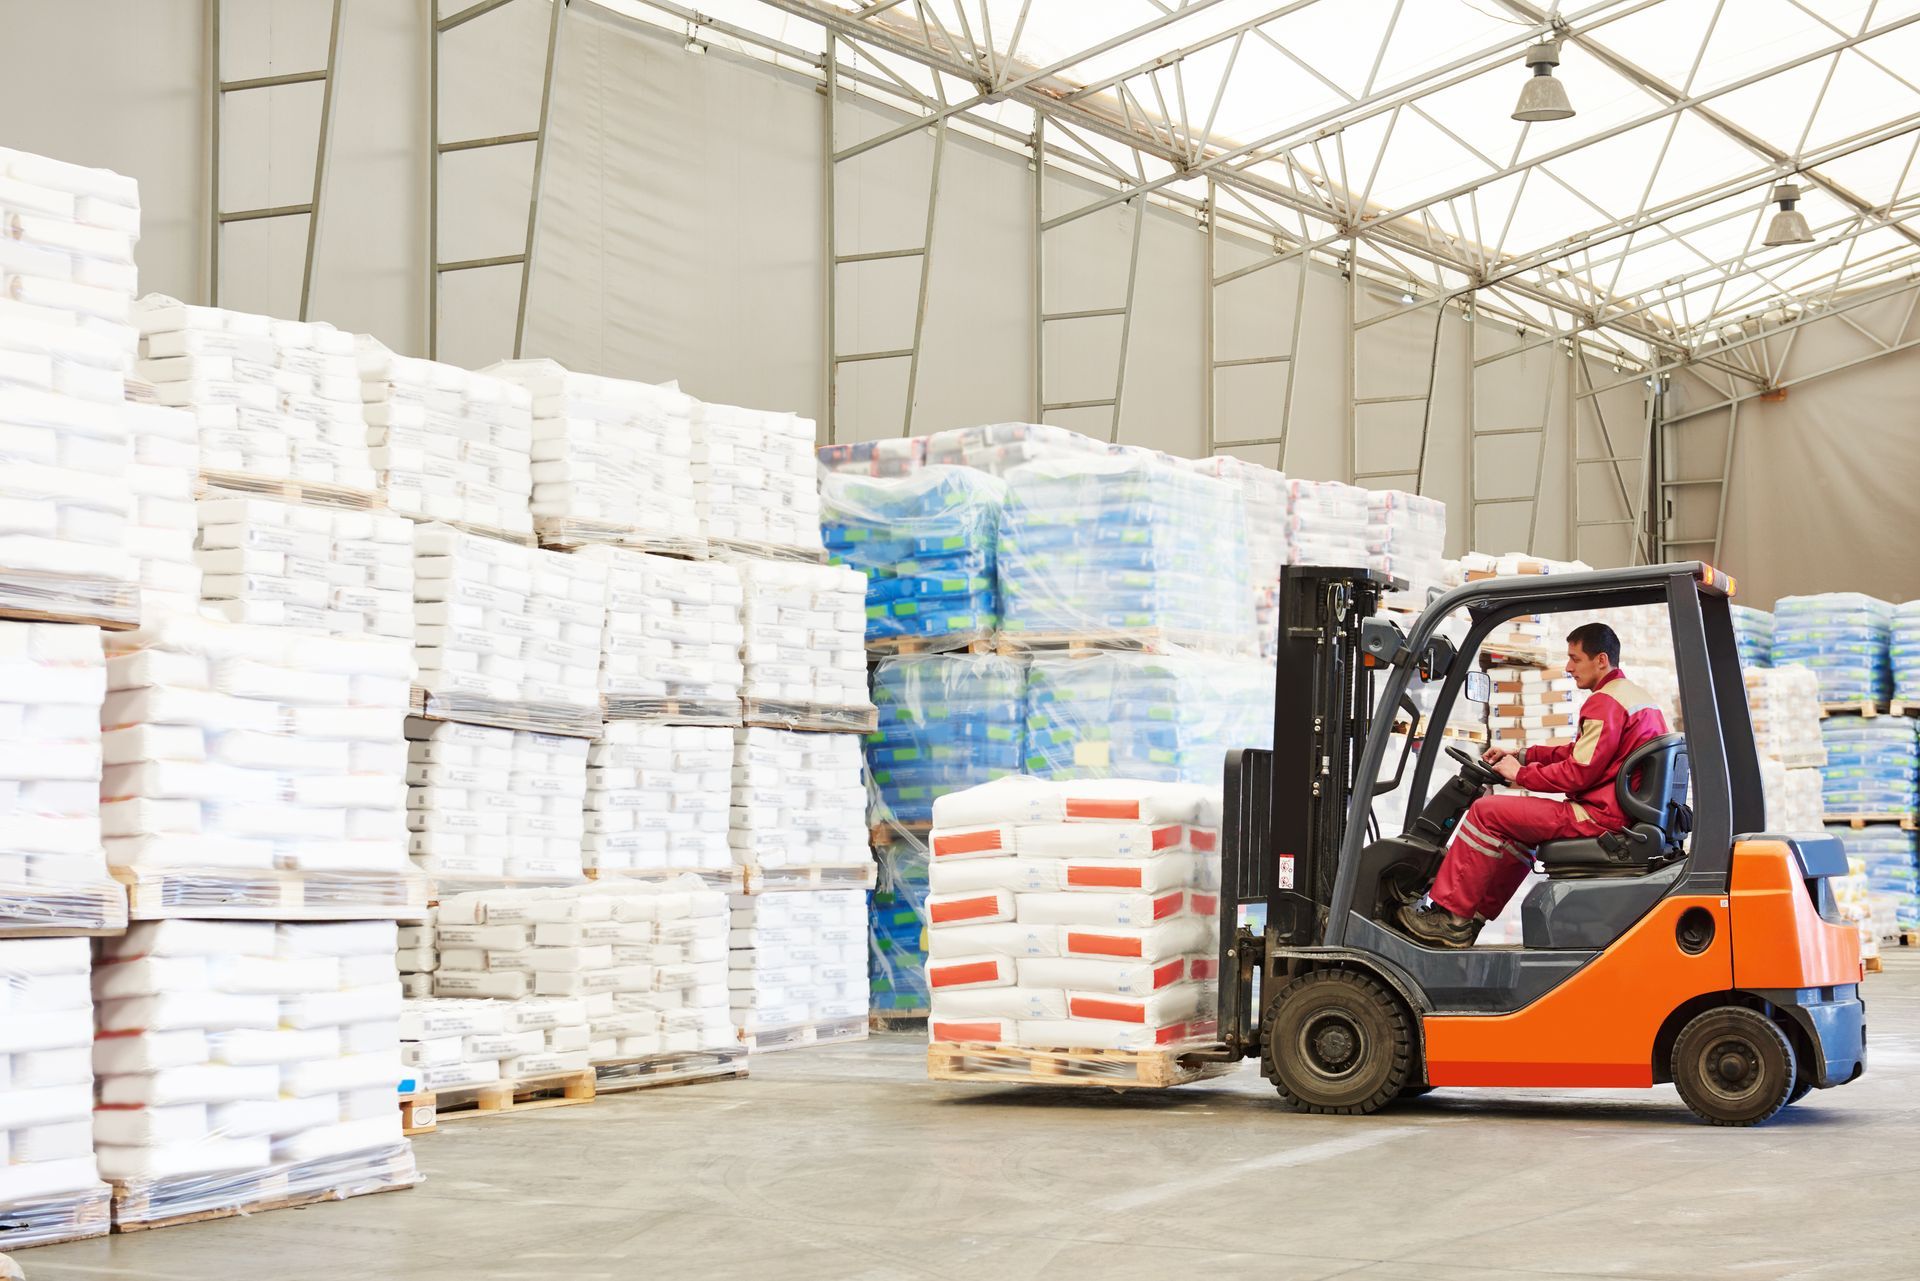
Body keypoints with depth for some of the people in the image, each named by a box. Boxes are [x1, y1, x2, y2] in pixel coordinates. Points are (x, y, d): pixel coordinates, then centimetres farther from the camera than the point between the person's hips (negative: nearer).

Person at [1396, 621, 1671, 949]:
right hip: (1628, 817, 11)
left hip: (1599, 817, -11)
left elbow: (1577, 773, -18)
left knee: (1486, 813, -8)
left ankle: (1451, 918, -5)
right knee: (1517, 829, 27)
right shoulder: (1639, 696, 19)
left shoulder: (1605, 703, -15)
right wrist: (1522, 756, 15)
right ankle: (1476, 916, 21)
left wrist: (1521, 774, -5)